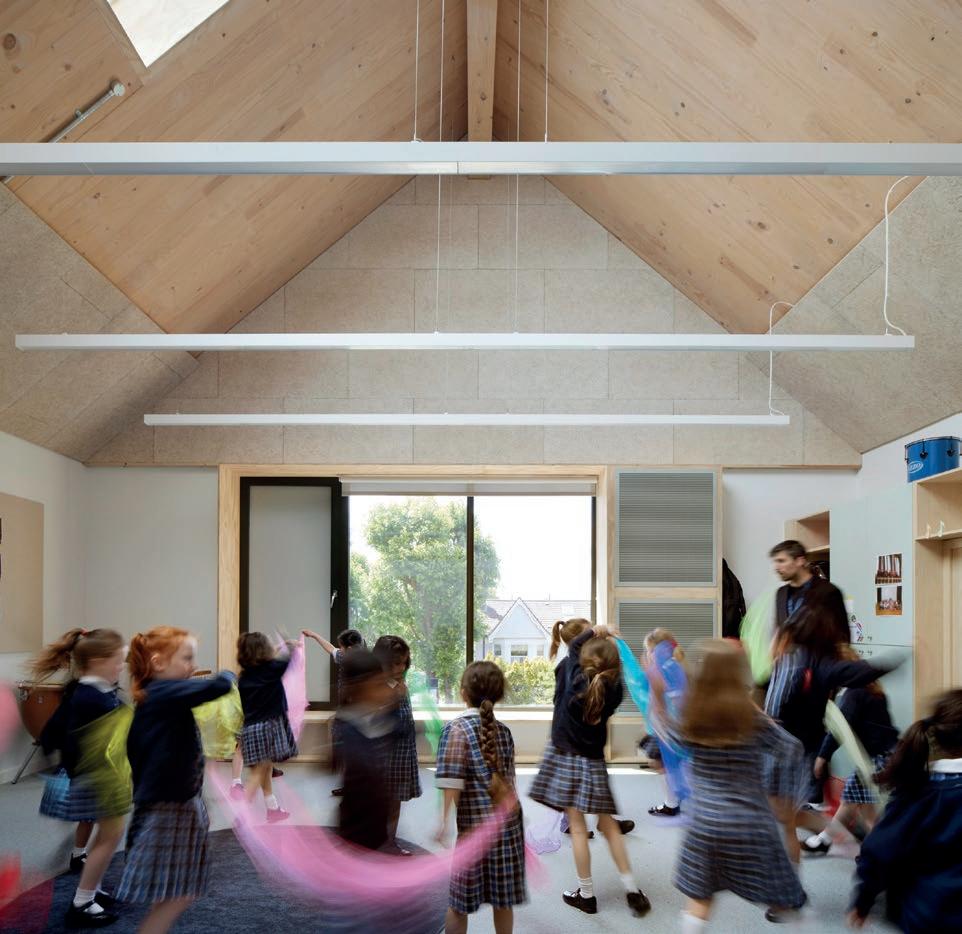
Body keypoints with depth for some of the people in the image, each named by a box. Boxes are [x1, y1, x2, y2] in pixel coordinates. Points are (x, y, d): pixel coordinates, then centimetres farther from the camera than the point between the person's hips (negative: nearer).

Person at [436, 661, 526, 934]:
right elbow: (508, 776, 13)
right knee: (502, 898, 13)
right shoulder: (503, 729, 7)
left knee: (459, 901, 6)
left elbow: (452, 782, -18)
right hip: (509, 818, 5)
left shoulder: (456, 728, -10)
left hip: (475, 822, -5)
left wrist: (444, 819, -19)